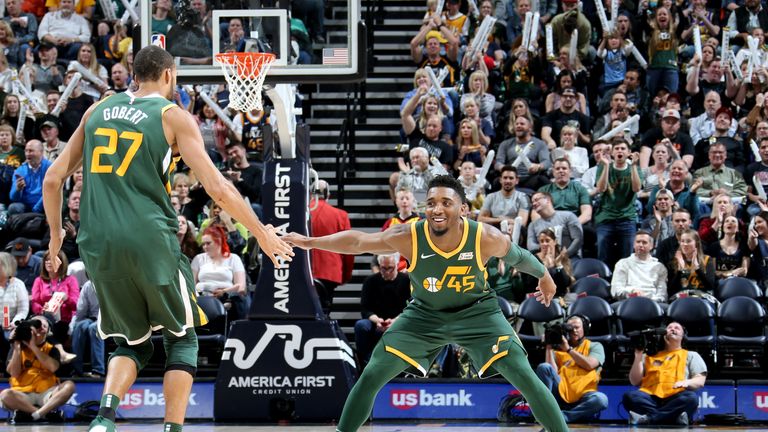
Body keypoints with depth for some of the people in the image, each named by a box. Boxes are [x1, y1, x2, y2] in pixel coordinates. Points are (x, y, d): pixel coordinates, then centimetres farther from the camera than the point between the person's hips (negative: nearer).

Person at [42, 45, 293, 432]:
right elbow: (218, 189, -5)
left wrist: (56, 234, 28)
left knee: (133, 342, 18)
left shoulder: (98, 110, 15)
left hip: (98, 245, 4)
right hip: (151, 241, -4)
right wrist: (262, 233, 6)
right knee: (181, 338, 15)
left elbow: (53, 179, 15)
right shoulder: (173, 116, 2)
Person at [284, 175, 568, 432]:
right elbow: (357, 241, -18)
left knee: (524, 377, -13)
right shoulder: (407, 238, -28)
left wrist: (544, 276, 12)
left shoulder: (486, 239, -28)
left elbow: (516, 256, -6)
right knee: (371, 376, -7)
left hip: (476, 311, -1)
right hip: (424, 313, 1)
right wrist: (310, 242, -26)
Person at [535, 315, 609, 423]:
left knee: (601, 399, -35)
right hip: (561, 395, 2)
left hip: (582, 398, -1)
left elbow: (589, 365, -5)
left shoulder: (595, 346, 16)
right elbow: (552, 372, 2)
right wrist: (549, 348, -1)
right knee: (544, 367, -22)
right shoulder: (558, 348, 18)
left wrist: (568, 349, -3)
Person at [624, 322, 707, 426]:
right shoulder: (649, 356, 30)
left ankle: (647, 418, -46)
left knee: (690, 397, -37)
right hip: (651, 397, 1)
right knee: (630, 396, -32)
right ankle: (675, 417, -43)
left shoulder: (691, 355, 26)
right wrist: (638, 357, 9)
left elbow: (700, 381, 11)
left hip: (675, 399, -1)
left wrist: (687, 382, -11)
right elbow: (635, 381, 20)